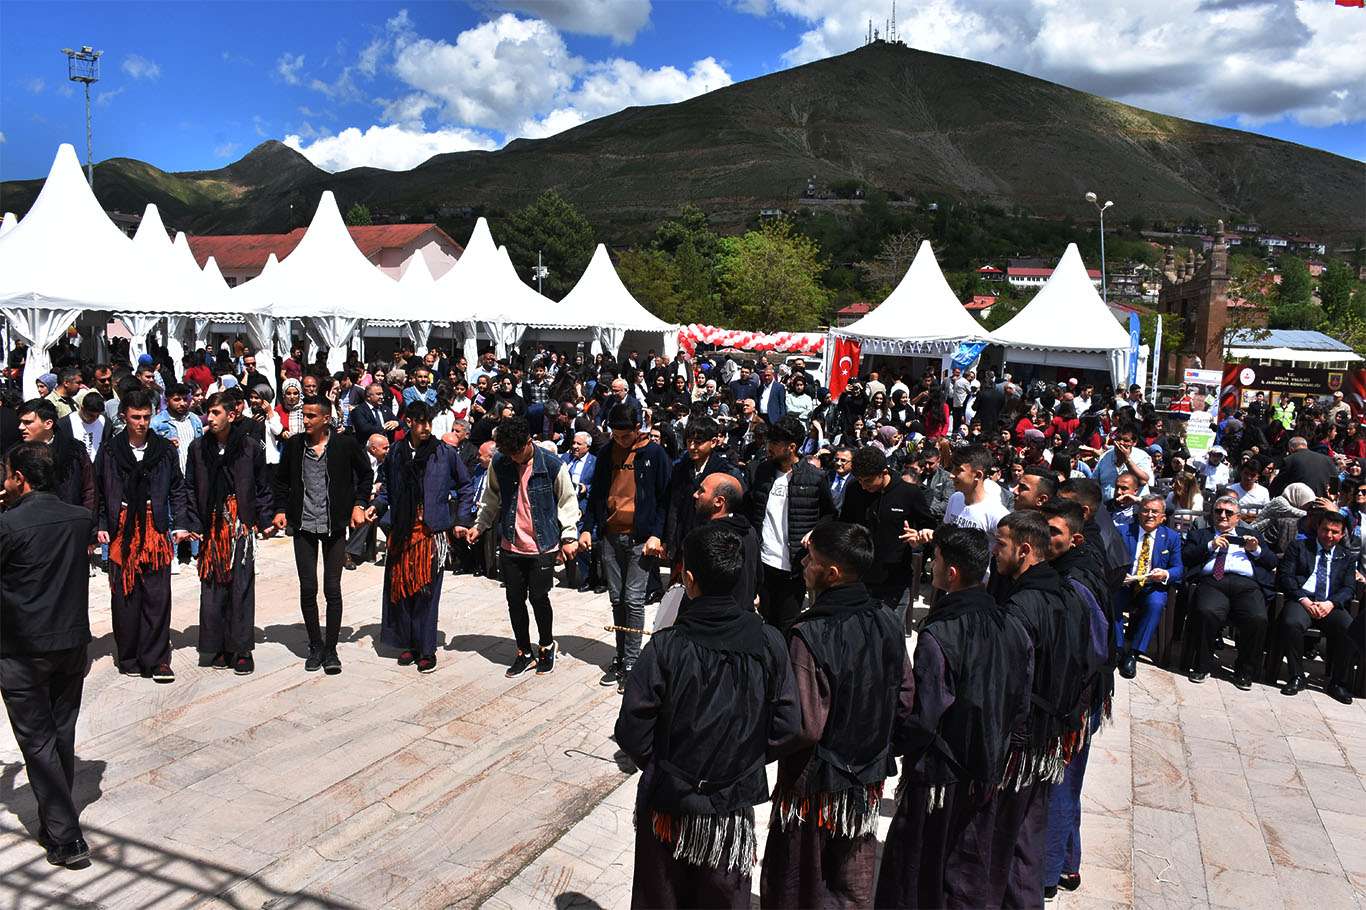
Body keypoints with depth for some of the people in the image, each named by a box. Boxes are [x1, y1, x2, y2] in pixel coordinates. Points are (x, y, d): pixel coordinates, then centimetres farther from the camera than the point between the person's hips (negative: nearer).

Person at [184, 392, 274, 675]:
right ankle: (217, 648, 14)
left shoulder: (251, 447, 0)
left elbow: (262, 488, 7)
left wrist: (265, 520, 0)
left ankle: (241, 650, 6)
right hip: (211, 527, 2)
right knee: (212, 590, 3)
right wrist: (193, 524, 2)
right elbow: (190, 489, 10)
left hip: (241, 527, -2)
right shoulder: (198, 448, 6)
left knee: (241, 588, -2)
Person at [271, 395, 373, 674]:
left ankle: (331, 649, 12)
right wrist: (280, 509, 4)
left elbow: (366, 475, 9)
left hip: (334, 526, -2)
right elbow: (281, 480, 16)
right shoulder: (294, 445, 2)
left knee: (332, 590, 1)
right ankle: (315, 646, 19)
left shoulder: (346, 444, -5)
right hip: (303, 526, 2)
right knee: (308, 589, 4)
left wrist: (359, 505, -1)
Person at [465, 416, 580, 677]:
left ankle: (547, 646, 27)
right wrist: (479, 526, 5)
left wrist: (569, 537, -2)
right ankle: (525, 653, 25)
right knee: (515, 600, 8)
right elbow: (492, 499, 13)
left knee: (538, 597, 1)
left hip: (543, 546, -3)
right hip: (512, 545, 4)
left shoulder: (552, 465, -12)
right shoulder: (499, 463, -3)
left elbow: (567, 501, -2)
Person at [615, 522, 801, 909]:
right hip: (735, 806, 2)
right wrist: (744, 760, 9)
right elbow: (786, 728, -8)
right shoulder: (768, 641, -13)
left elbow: (632, 733, -16)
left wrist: (660, 768, 4)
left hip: (669, 805, -2)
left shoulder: (666, 647, -21)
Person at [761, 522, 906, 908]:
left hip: (816, 786, -6)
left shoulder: (809, 636, -27)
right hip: (870, 778, 6)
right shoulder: (887, 622, -7)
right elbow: (905, 693, 5)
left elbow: (806, 727, -26)